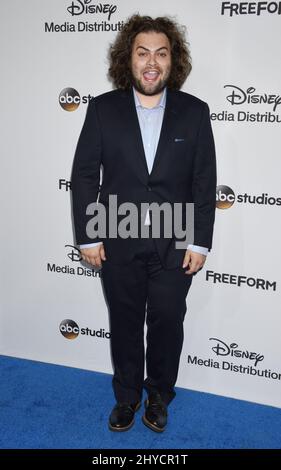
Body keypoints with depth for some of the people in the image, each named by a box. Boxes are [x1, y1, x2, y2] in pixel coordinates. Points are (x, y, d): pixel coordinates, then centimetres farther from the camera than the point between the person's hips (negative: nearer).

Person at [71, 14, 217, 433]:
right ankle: (127, 396, 39)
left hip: (175, 245, 0)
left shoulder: (195, 111, -3)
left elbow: (205, 182, -2)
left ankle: (159, 396, 39)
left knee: (167, 325, 13)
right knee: (125, 324, 16)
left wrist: (200, 242, -5)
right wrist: (87, 236, -5)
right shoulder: (103, 108, -3)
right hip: (118, 243, 0)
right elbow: (84, 175, -2)